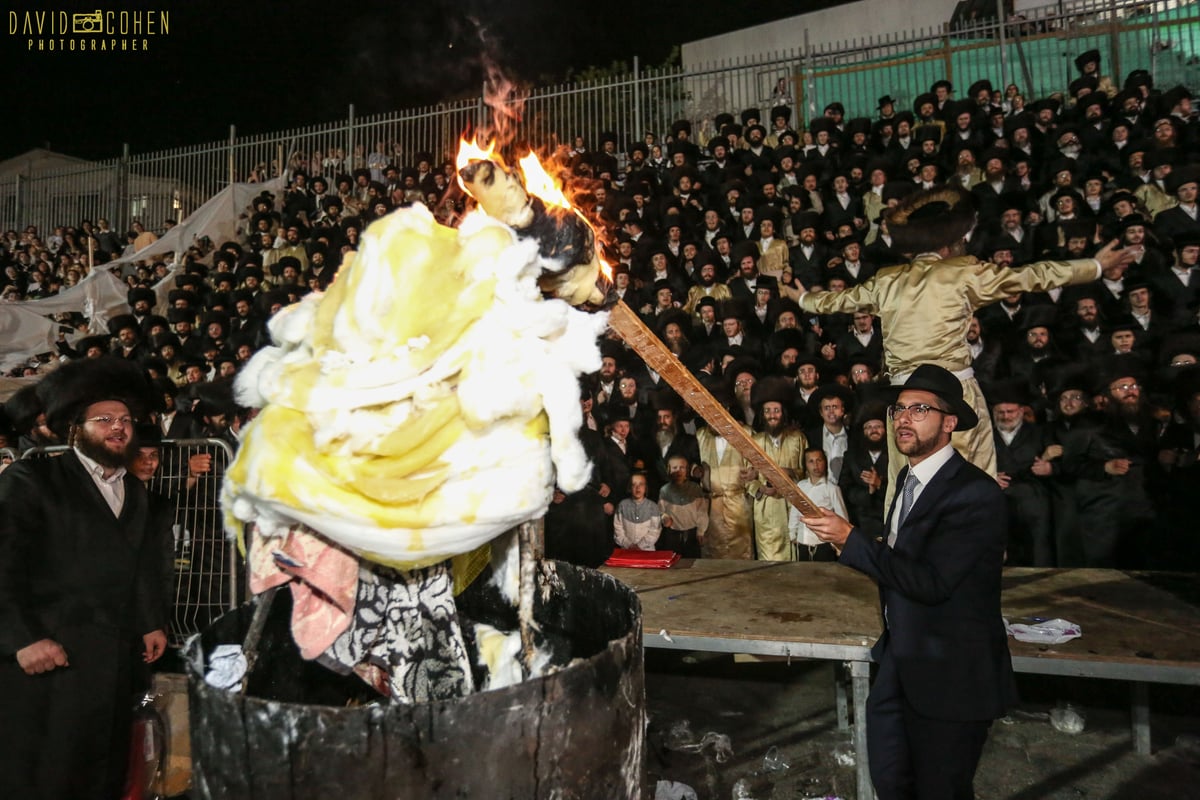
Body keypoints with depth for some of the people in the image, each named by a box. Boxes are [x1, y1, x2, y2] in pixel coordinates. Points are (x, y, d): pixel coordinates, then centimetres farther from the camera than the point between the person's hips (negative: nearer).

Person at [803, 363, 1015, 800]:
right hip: (899, 664, 8)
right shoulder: (910, 477, 7)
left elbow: (932, 582, -28)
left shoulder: (976, 494, -21)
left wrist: (852, 541, -24)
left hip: (951, 675, -8)